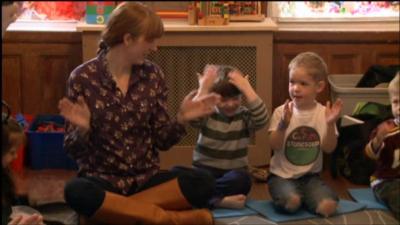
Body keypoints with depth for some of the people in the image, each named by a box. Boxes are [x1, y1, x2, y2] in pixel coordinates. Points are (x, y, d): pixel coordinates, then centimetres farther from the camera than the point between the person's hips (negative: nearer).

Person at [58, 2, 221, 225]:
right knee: (77, 192, -38)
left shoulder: (153, 74, 2)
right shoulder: (83, 77, -8)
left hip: (146, 178, 3)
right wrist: (82, 130, -27)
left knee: (203, 183, -24)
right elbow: (74, 151, -6)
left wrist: (181, 119, -14)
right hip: (102, 179, -3)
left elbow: (162, 141, 5)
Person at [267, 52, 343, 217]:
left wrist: (330, 124, -21)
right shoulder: (281, 112, -4)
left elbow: (328, 148, -6)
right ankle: (281, 197, 2)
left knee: (328, 206, -24)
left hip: (310, 175, 2)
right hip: (282, 175, -2)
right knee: (291, 202, -32)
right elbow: (274, 146, -11)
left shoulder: (323, 113, -1)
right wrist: (283, 125, -27)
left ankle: (304, 197, 4)